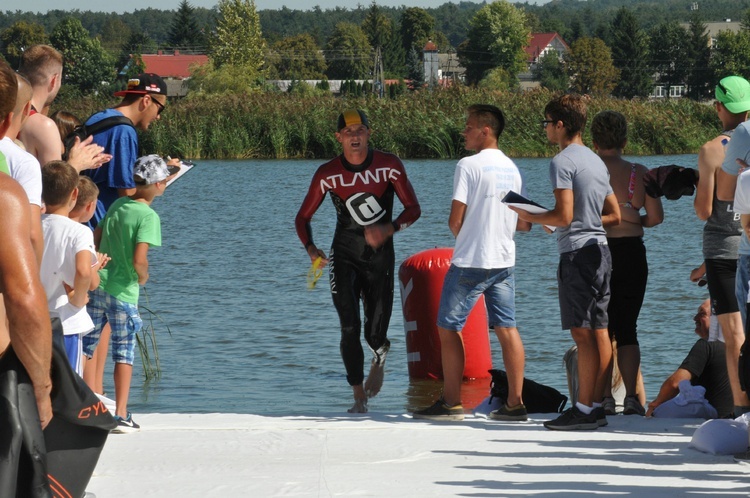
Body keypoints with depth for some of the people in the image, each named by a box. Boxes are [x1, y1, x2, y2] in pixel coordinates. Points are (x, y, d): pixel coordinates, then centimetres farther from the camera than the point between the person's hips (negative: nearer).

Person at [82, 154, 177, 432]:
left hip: (96, 286, 5)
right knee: (124, 354, 5)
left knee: (87, 349, 12)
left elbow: (94, 240, 13)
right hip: (123, 292, -5)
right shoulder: (148, 216, -13)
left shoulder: (117, 205, 6)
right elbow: (139, 259, -21)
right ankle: (121, 416, 4)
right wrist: (143, 277, -2)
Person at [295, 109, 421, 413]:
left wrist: (389, 229, -24)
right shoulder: (328, 174, -6)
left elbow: (413, 209, -5)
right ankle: (359, 397, -1)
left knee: (375, 335, -1)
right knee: (350, 328, -12)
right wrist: (311, 248, -17)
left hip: (380, 258, 0)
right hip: (344, 257, 0)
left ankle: (379, 357, 37)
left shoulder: (389, 166, -8)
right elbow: (303, 218, 2)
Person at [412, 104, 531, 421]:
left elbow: (455, 221, -13)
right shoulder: (512, 168, 10)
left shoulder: (469, 165, -11)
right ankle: (515, 403, 4)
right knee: (507, 329, 6)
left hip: (469, 261, -7)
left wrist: (463, 238, 7)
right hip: (504, 261, 7)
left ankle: (451, 403, 1)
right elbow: (524, 223, 12)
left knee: (448, 327, 3)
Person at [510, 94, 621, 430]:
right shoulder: (597, 161, 16)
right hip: (600, 250, 8)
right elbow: (615, 216, 18)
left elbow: (564, 215, -17)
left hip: (576, 251, -8)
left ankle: (583, 409, -9)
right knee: (599, 331, 7)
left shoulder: (563, 161, -10)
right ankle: (597, 406, 9)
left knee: (582, 332, -9)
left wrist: (530, 217, -2)